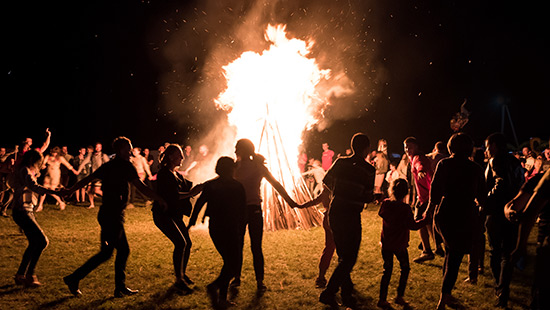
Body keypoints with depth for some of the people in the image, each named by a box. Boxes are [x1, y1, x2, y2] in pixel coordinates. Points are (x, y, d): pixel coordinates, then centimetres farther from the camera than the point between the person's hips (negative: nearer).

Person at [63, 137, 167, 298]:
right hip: (113, 215, -9)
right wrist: (159, 199, -10)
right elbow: (141, 187, -17)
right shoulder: (125, 165, -11)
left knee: (123, 249, 14)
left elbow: (87, 179, 16)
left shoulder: (108, 165, 12)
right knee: (106, 253, -2)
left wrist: (68, 191, 28)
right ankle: (74, 278, 2)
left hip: (107, 213, 9)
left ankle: (120, 287, 18)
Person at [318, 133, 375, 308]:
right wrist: (376, 196, 11)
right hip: (351, 216, -6)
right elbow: (368, 197, -11)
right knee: (349, 258, 4)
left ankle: (346, 294, 26)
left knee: (343, 255, 18)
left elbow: (326, 181, 14)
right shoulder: (368, 169, -9)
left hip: (334, 213, 6)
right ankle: (329, 293, -2)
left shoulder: (340, 162, 4)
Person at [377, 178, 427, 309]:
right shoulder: (405, 208, -17)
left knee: (387, 270, 12)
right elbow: (413, 225, -14)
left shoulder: (385, 203, -5)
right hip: (399, 245, -4)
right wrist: (425, 219, -2)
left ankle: (382, 299, 10)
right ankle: (400, 297, 18)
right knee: (405, 269, 16)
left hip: (386, 243, 4)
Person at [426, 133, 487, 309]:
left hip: (444, 215, 2)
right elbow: (482, 197, 7)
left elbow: (435, 189, -6)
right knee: (455, 257, 4)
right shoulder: (476, 169, 0)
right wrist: (477, 204, 29)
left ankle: (446, 295, 25)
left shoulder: (443, 164, -2)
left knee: (450, 252, 20)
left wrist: (431, 207, 10)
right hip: (467, 217, -1)